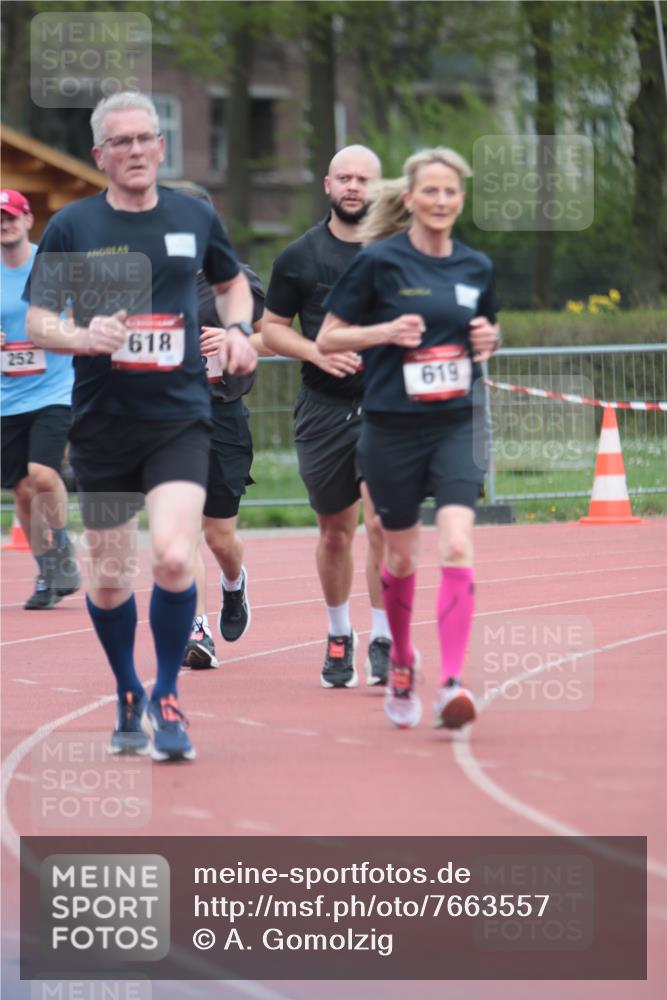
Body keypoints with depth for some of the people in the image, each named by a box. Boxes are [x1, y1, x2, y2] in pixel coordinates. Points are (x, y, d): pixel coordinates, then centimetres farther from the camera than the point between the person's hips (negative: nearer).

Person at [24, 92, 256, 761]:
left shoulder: (195, 218, 5)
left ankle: (166, 698, -1)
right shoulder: (72, 227, -2)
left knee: (173, 557, -19)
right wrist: (83, 337, -21)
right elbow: (36, 321, 0)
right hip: (102, 423, 0)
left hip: (180, 417, 0)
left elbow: (231, 282, 23)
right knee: (108, 580, 6)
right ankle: (128, 700, 30)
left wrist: (237, 330, 3)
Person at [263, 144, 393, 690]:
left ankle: (383, 639, -6)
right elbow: (272, 328, 10)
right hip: (324, 407, 2)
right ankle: (339, 634, 28)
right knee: (335, 530, 9)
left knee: (382, 521, -15)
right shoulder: (300, 256, 5)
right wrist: (316, 352, -8)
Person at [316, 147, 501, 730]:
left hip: (458, 425, 2)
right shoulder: (379, 261, -6)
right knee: (402, 556, 11)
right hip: (393, 429, -2)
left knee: (456, 546, -16)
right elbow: (327, 339, -3)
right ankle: (401, 662, 38)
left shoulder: (477, 267, 6)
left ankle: (453, 683, -21)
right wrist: (389, 331, -18)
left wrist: (489, 341, 0)